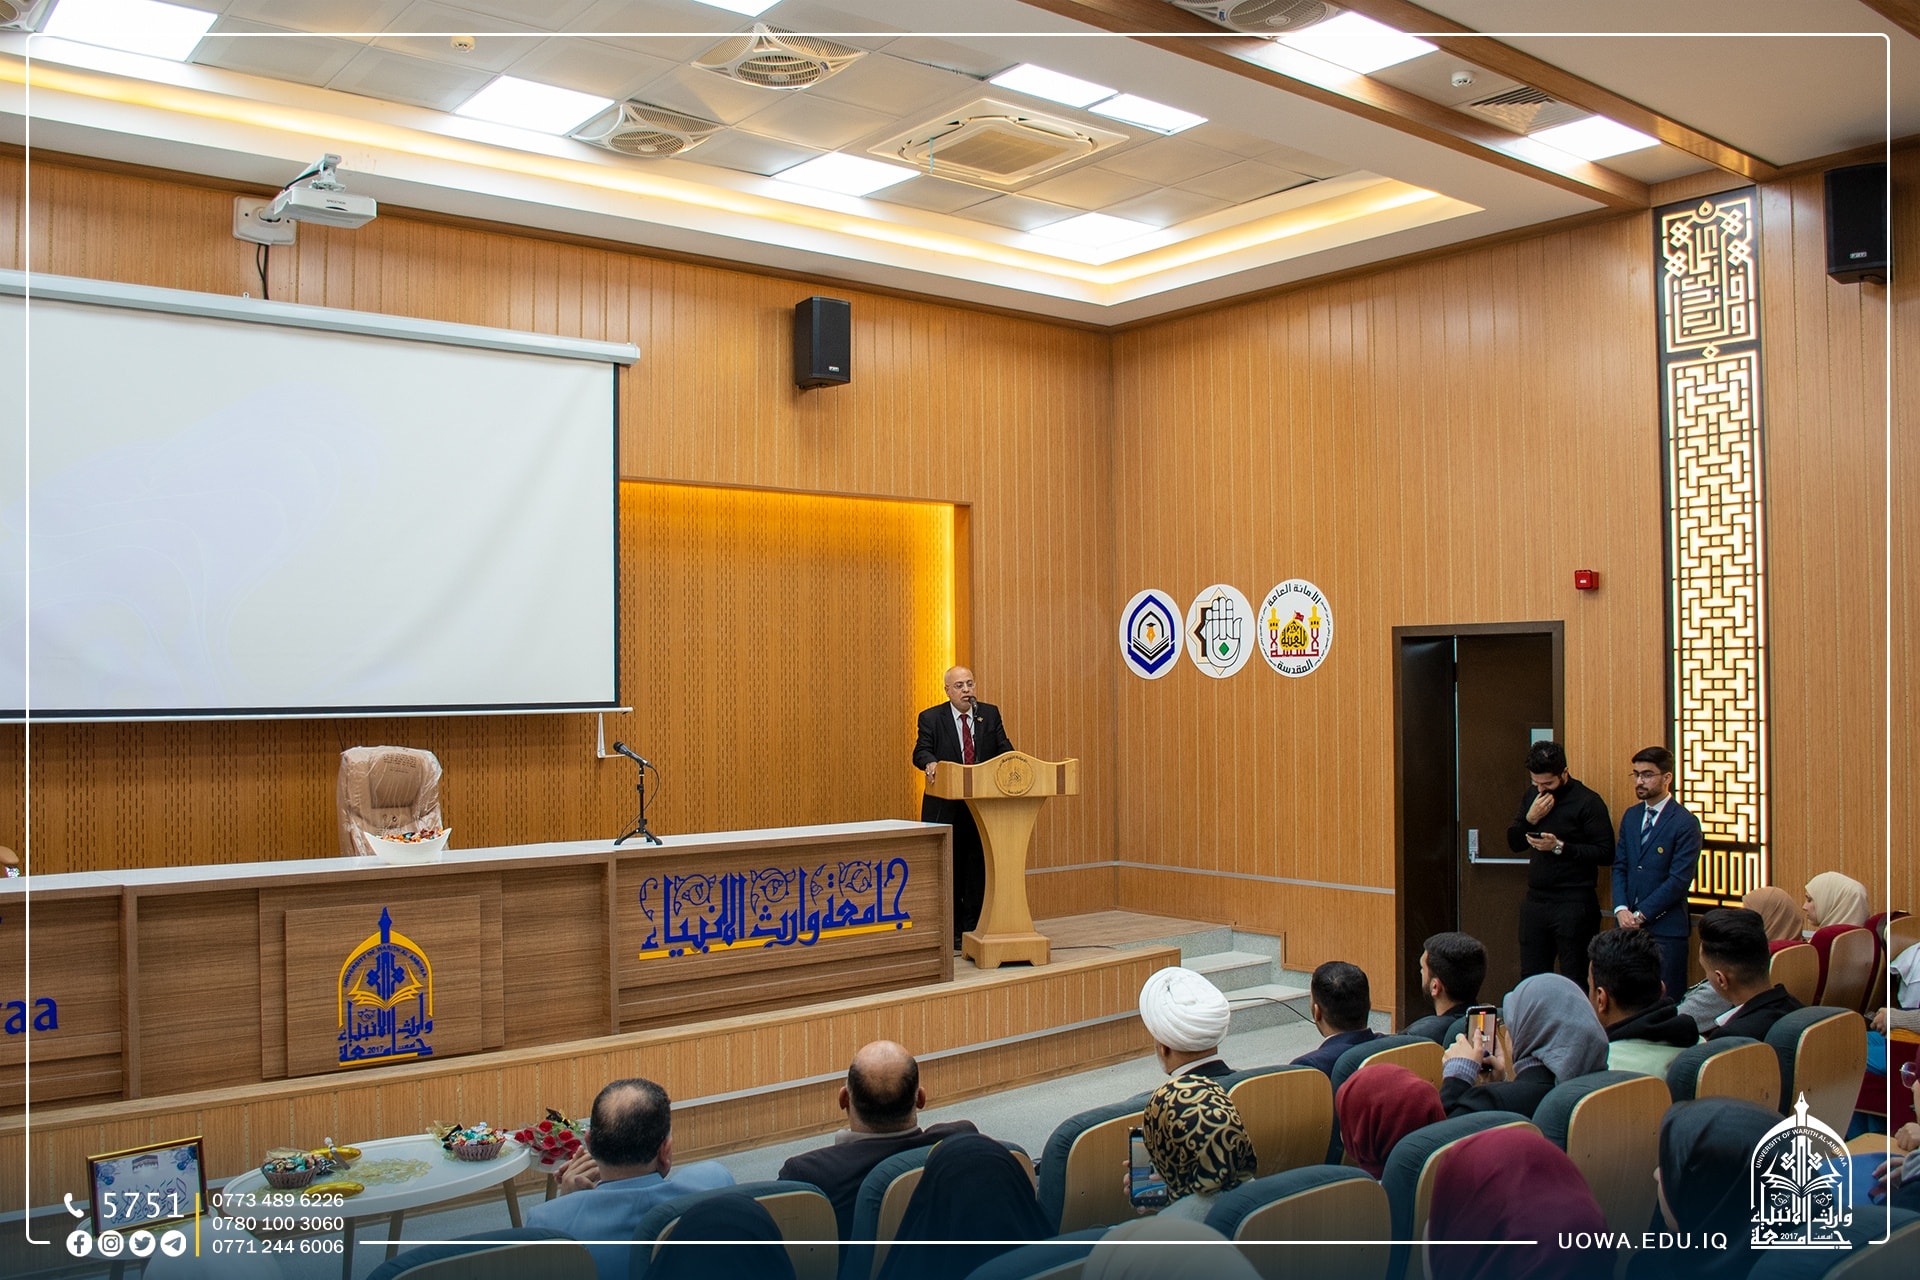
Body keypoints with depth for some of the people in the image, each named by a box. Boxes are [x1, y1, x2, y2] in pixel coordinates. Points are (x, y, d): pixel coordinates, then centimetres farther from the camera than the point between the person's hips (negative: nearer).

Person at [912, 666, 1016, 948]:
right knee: (950, 870, 6)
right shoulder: (931, 718, 0)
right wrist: (930, 763, -34)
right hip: (946, 808, -2)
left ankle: (972, 928, 13)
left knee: (978, 868, 4)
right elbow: (921, 751, -10)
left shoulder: (990, 714, 8)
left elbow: (1003, 748, 1)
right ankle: (952, 931, 15)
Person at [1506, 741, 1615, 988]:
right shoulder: (1532, 794, 10)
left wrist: (1560, 847, -19)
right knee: (1530, 978, 10)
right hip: (1535, 900, 6)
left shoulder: (1587, 801, -9)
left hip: (1573, 905, -6)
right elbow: (1514, 843, 12)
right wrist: (1530, 818, -6)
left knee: (1575, 983, 0)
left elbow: (1606, 853, -13)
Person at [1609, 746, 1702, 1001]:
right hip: (1629, 924, 5)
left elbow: (1679, 881, -12)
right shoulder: (1630, 817, 12)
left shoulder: (1685, 823, -8)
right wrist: (1621, 910, -4)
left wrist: (1641, 914, -11)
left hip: (1666, 927, -5)